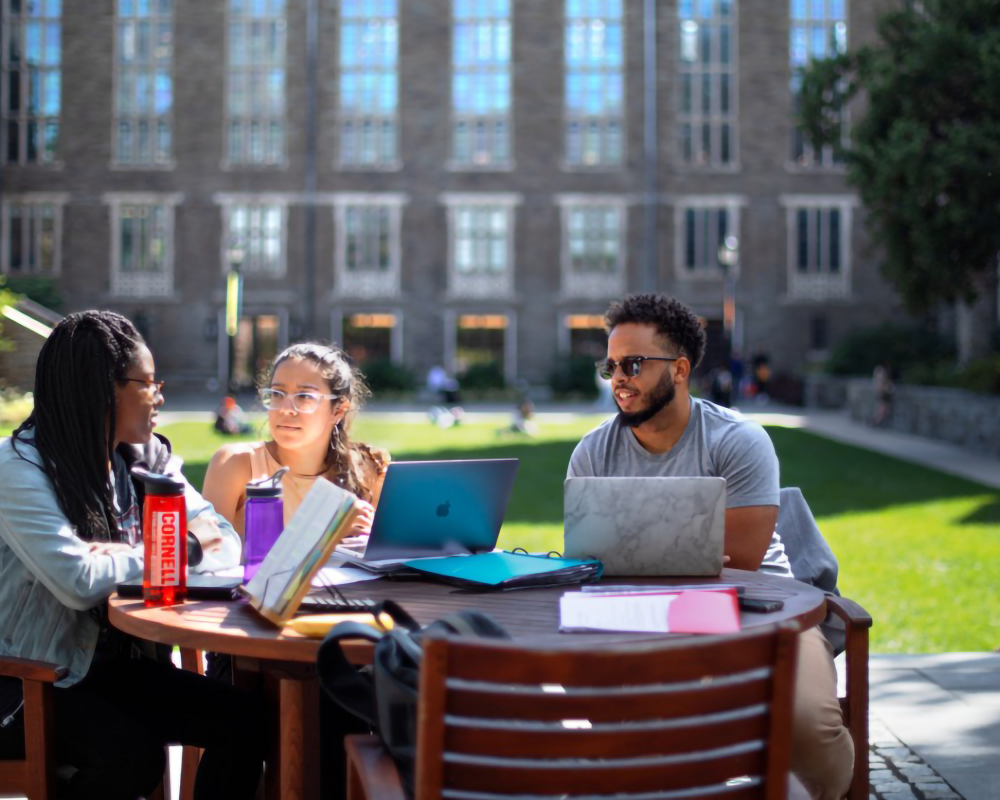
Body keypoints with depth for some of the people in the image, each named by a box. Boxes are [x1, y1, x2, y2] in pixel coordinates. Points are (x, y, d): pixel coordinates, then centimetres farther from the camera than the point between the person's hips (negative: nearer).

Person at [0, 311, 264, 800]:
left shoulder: (145, 459, 6)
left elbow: (226, 543, -1)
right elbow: (80, 583, -27)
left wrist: (132, 558, -18)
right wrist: (181, 548, -13)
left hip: (117, 665, 6)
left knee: (243, 719, -16)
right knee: (132, 753, -31)